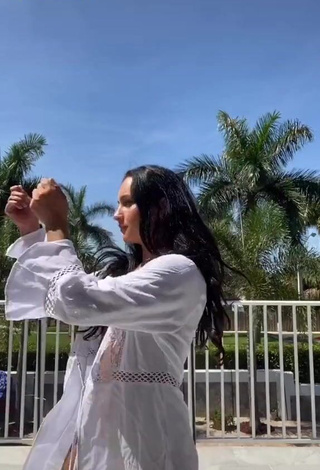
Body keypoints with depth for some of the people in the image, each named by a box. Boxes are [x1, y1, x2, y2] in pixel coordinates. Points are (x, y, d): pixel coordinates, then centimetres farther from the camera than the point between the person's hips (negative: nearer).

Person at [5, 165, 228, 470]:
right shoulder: (125, 270, 12)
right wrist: (30, 229, 11)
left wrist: (56, 226, -14)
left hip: (137, 434, -8)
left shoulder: (180, 273, -16)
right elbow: (55, 297, 21)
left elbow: (77, 301, -26)